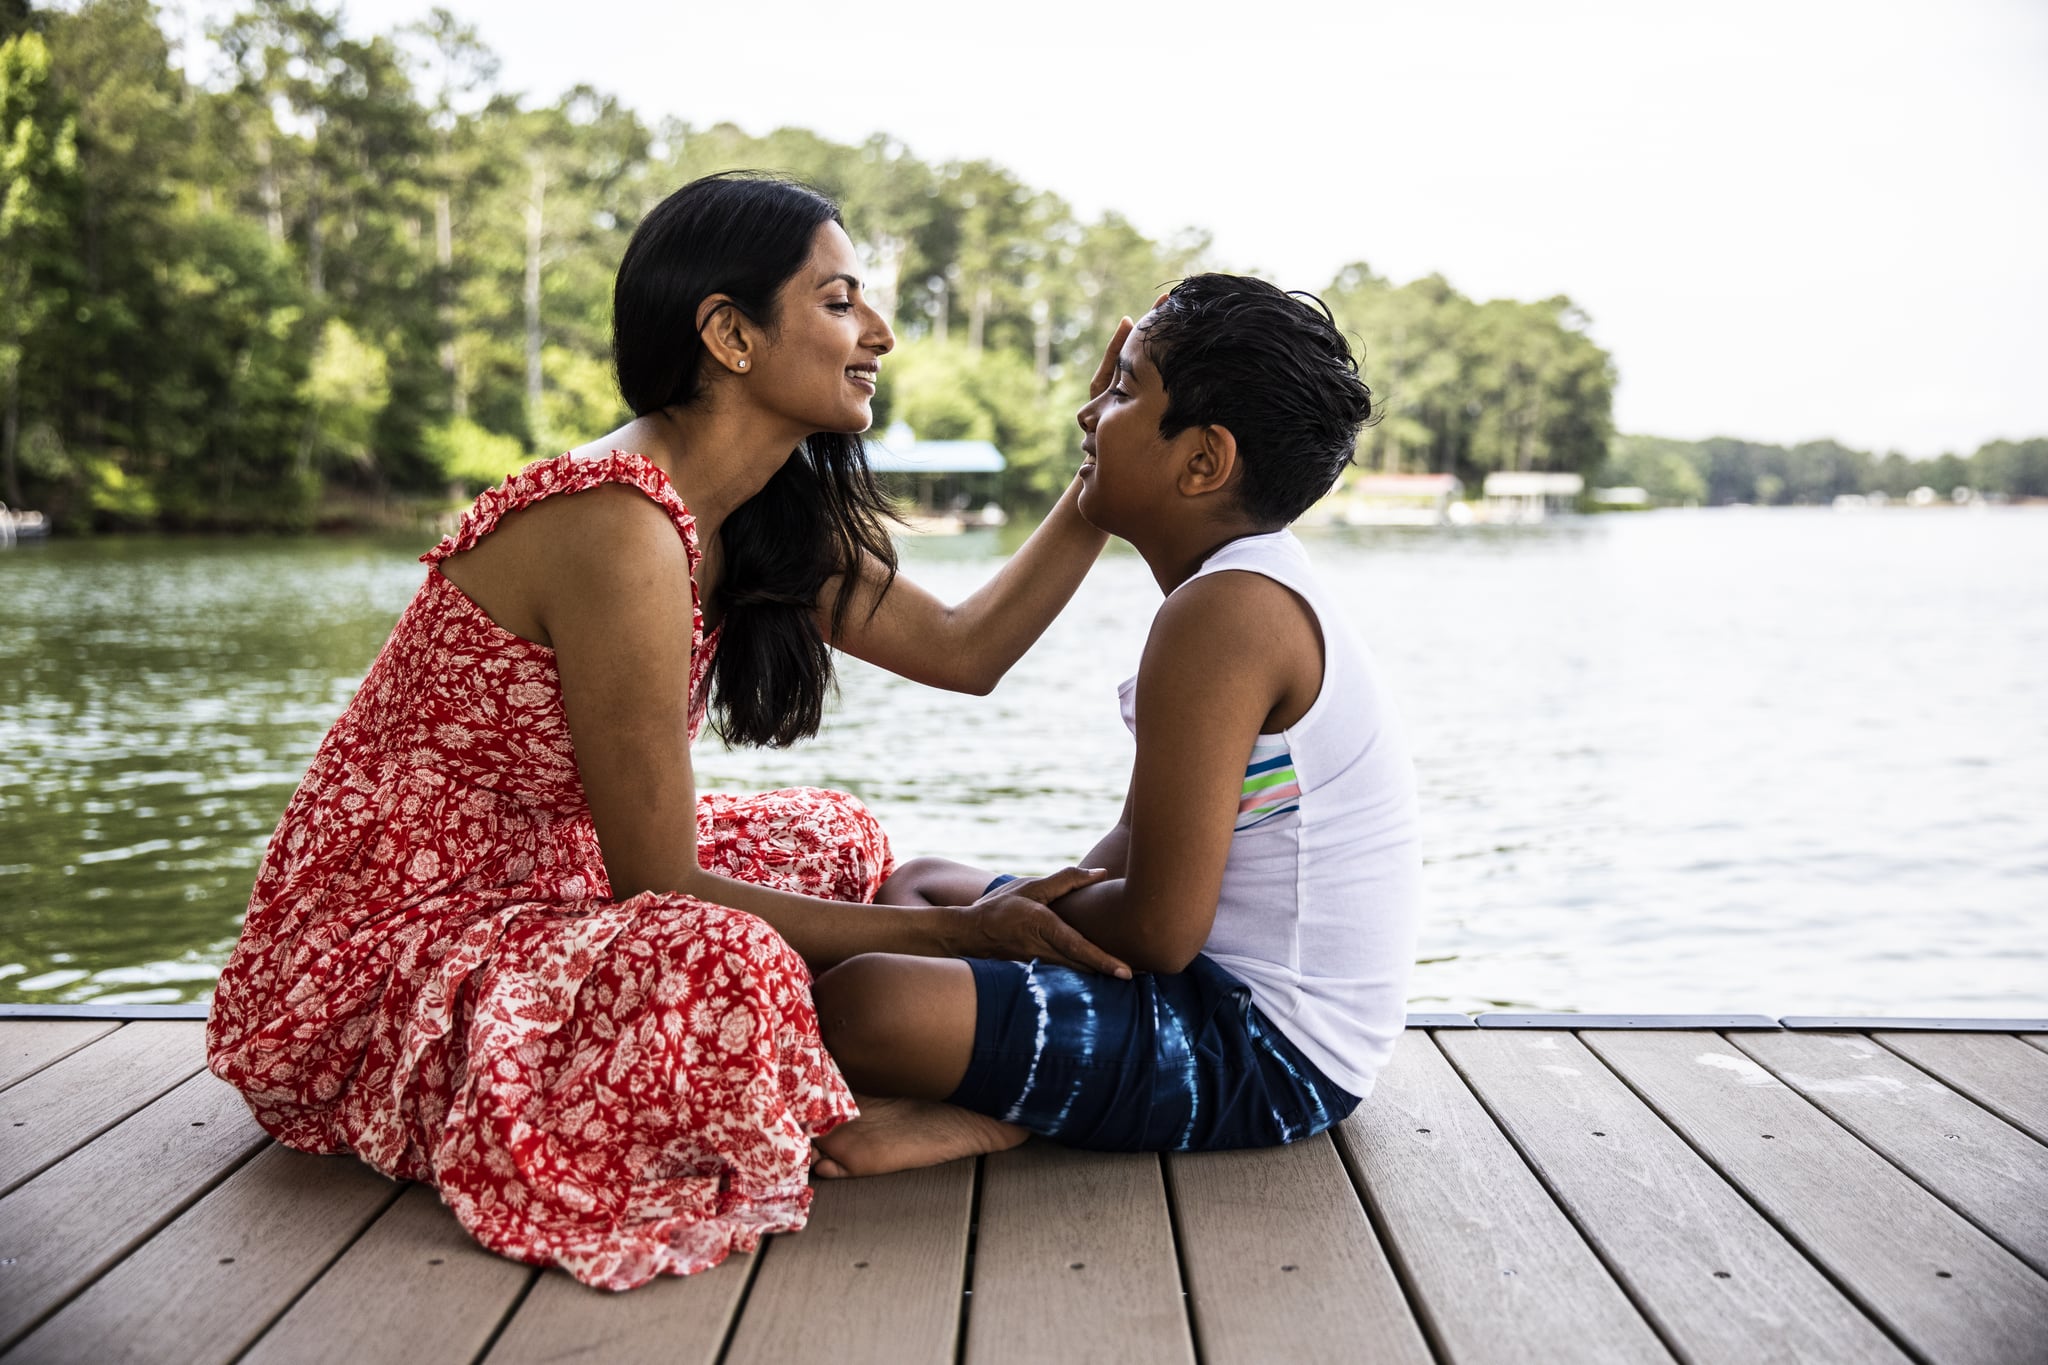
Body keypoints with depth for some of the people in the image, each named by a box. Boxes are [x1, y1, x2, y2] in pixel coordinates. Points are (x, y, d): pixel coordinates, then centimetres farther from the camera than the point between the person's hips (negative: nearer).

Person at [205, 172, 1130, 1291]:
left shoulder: (760, 516, 3)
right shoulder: (619, 525, -26)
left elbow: (963, 648, 8)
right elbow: (664, 888, -23)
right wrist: (956, 928, -19)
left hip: (526, 892, 10)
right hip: (374, 959, -9)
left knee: (831, 837, 15)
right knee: (720, 965, -34)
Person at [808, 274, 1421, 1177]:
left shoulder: (1224, 612, -22)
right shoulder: (1258, 586, 11)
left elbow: (1157, 928, -23)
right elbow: (1146, 847, 16)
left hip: (1270, 1058, -11)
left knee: (859, 1002, -32)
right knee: (918, 884, 22)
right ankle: (1009, 1102, 0)